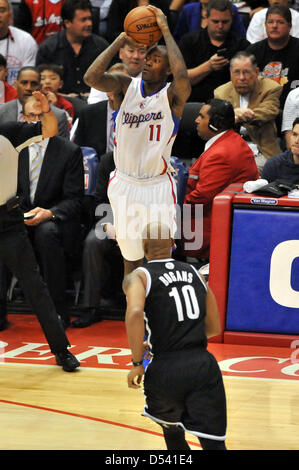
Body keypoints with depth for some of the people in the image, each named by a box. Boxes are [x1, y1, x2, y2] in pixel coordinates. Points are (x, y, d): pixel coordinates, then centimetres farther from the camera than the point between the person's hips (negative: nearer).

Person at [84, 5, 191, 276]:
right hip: (124, 184, 4)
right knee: (131, 255, 12)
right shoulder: (128, 86, 2)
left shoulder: (173, 96, -8)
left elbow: (182, 76, -32)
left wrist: (165, 30, -23)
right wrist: (121, 40, -12)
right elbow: (92, 77, -14)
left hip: (157, 186, -3)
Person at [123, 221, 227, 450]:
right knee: (213, 443, -4)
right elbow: (214, 328, 23)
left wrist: (137, 363, -11)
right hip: (204, 366, 2)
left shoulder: (138, 277, 2)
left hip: (166, 369, -2)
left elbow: (135, 313, -20)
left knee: (172, 430, 28)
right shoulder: (194, 273, 16)